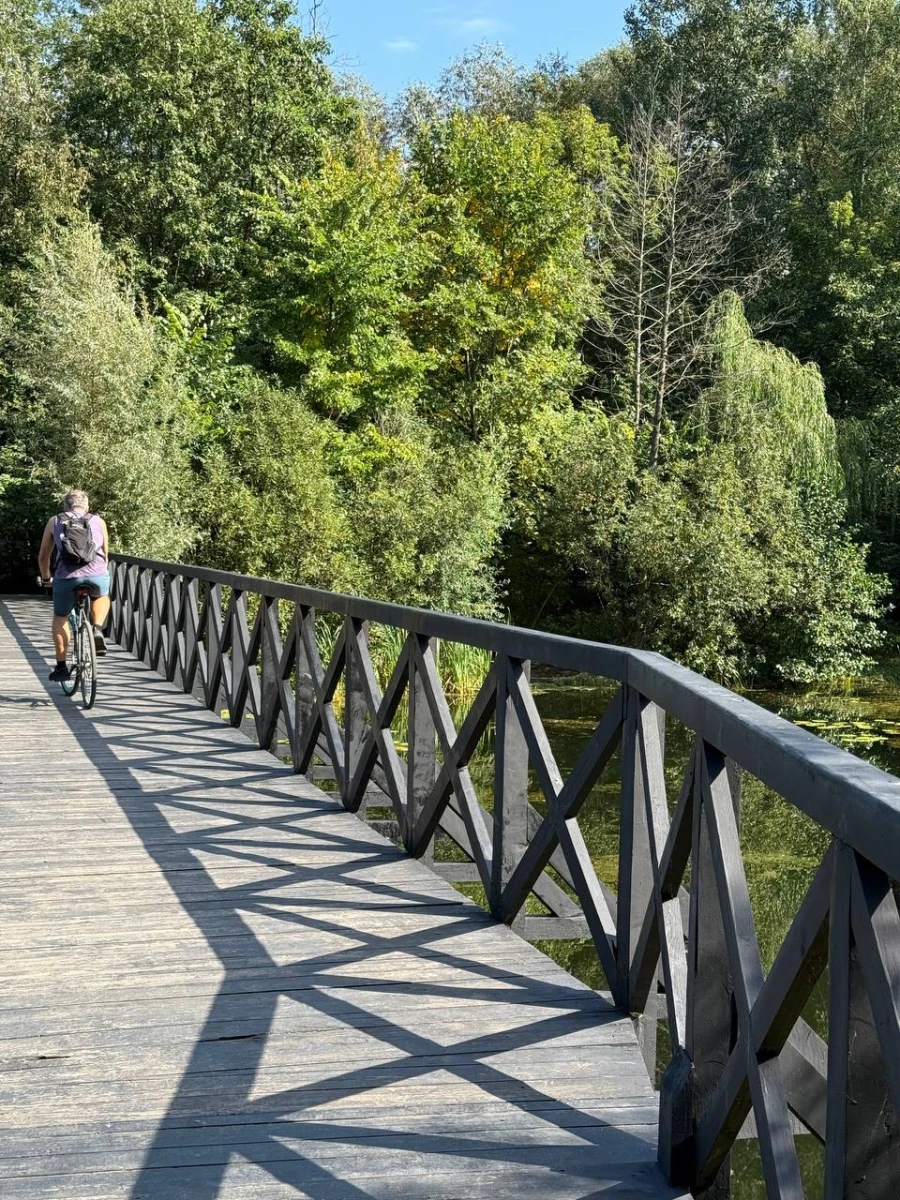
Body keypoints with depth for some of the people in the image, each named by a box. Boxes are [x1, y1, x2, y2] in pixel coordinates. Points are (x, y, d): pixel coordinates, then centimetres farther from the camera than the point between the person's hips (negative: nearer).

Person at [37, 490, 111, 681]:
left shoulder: (54, 522, 20)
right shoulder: (98, 521, 22)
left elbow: (43, 556, 27)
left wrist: (45, 578, 44)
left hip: (66, 577, 0)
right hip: (98, 576, 0)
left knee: (60, 618, 26)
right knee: (102, 596, 36)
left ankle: (61, 666, 24)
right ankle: (97, 630, 11)